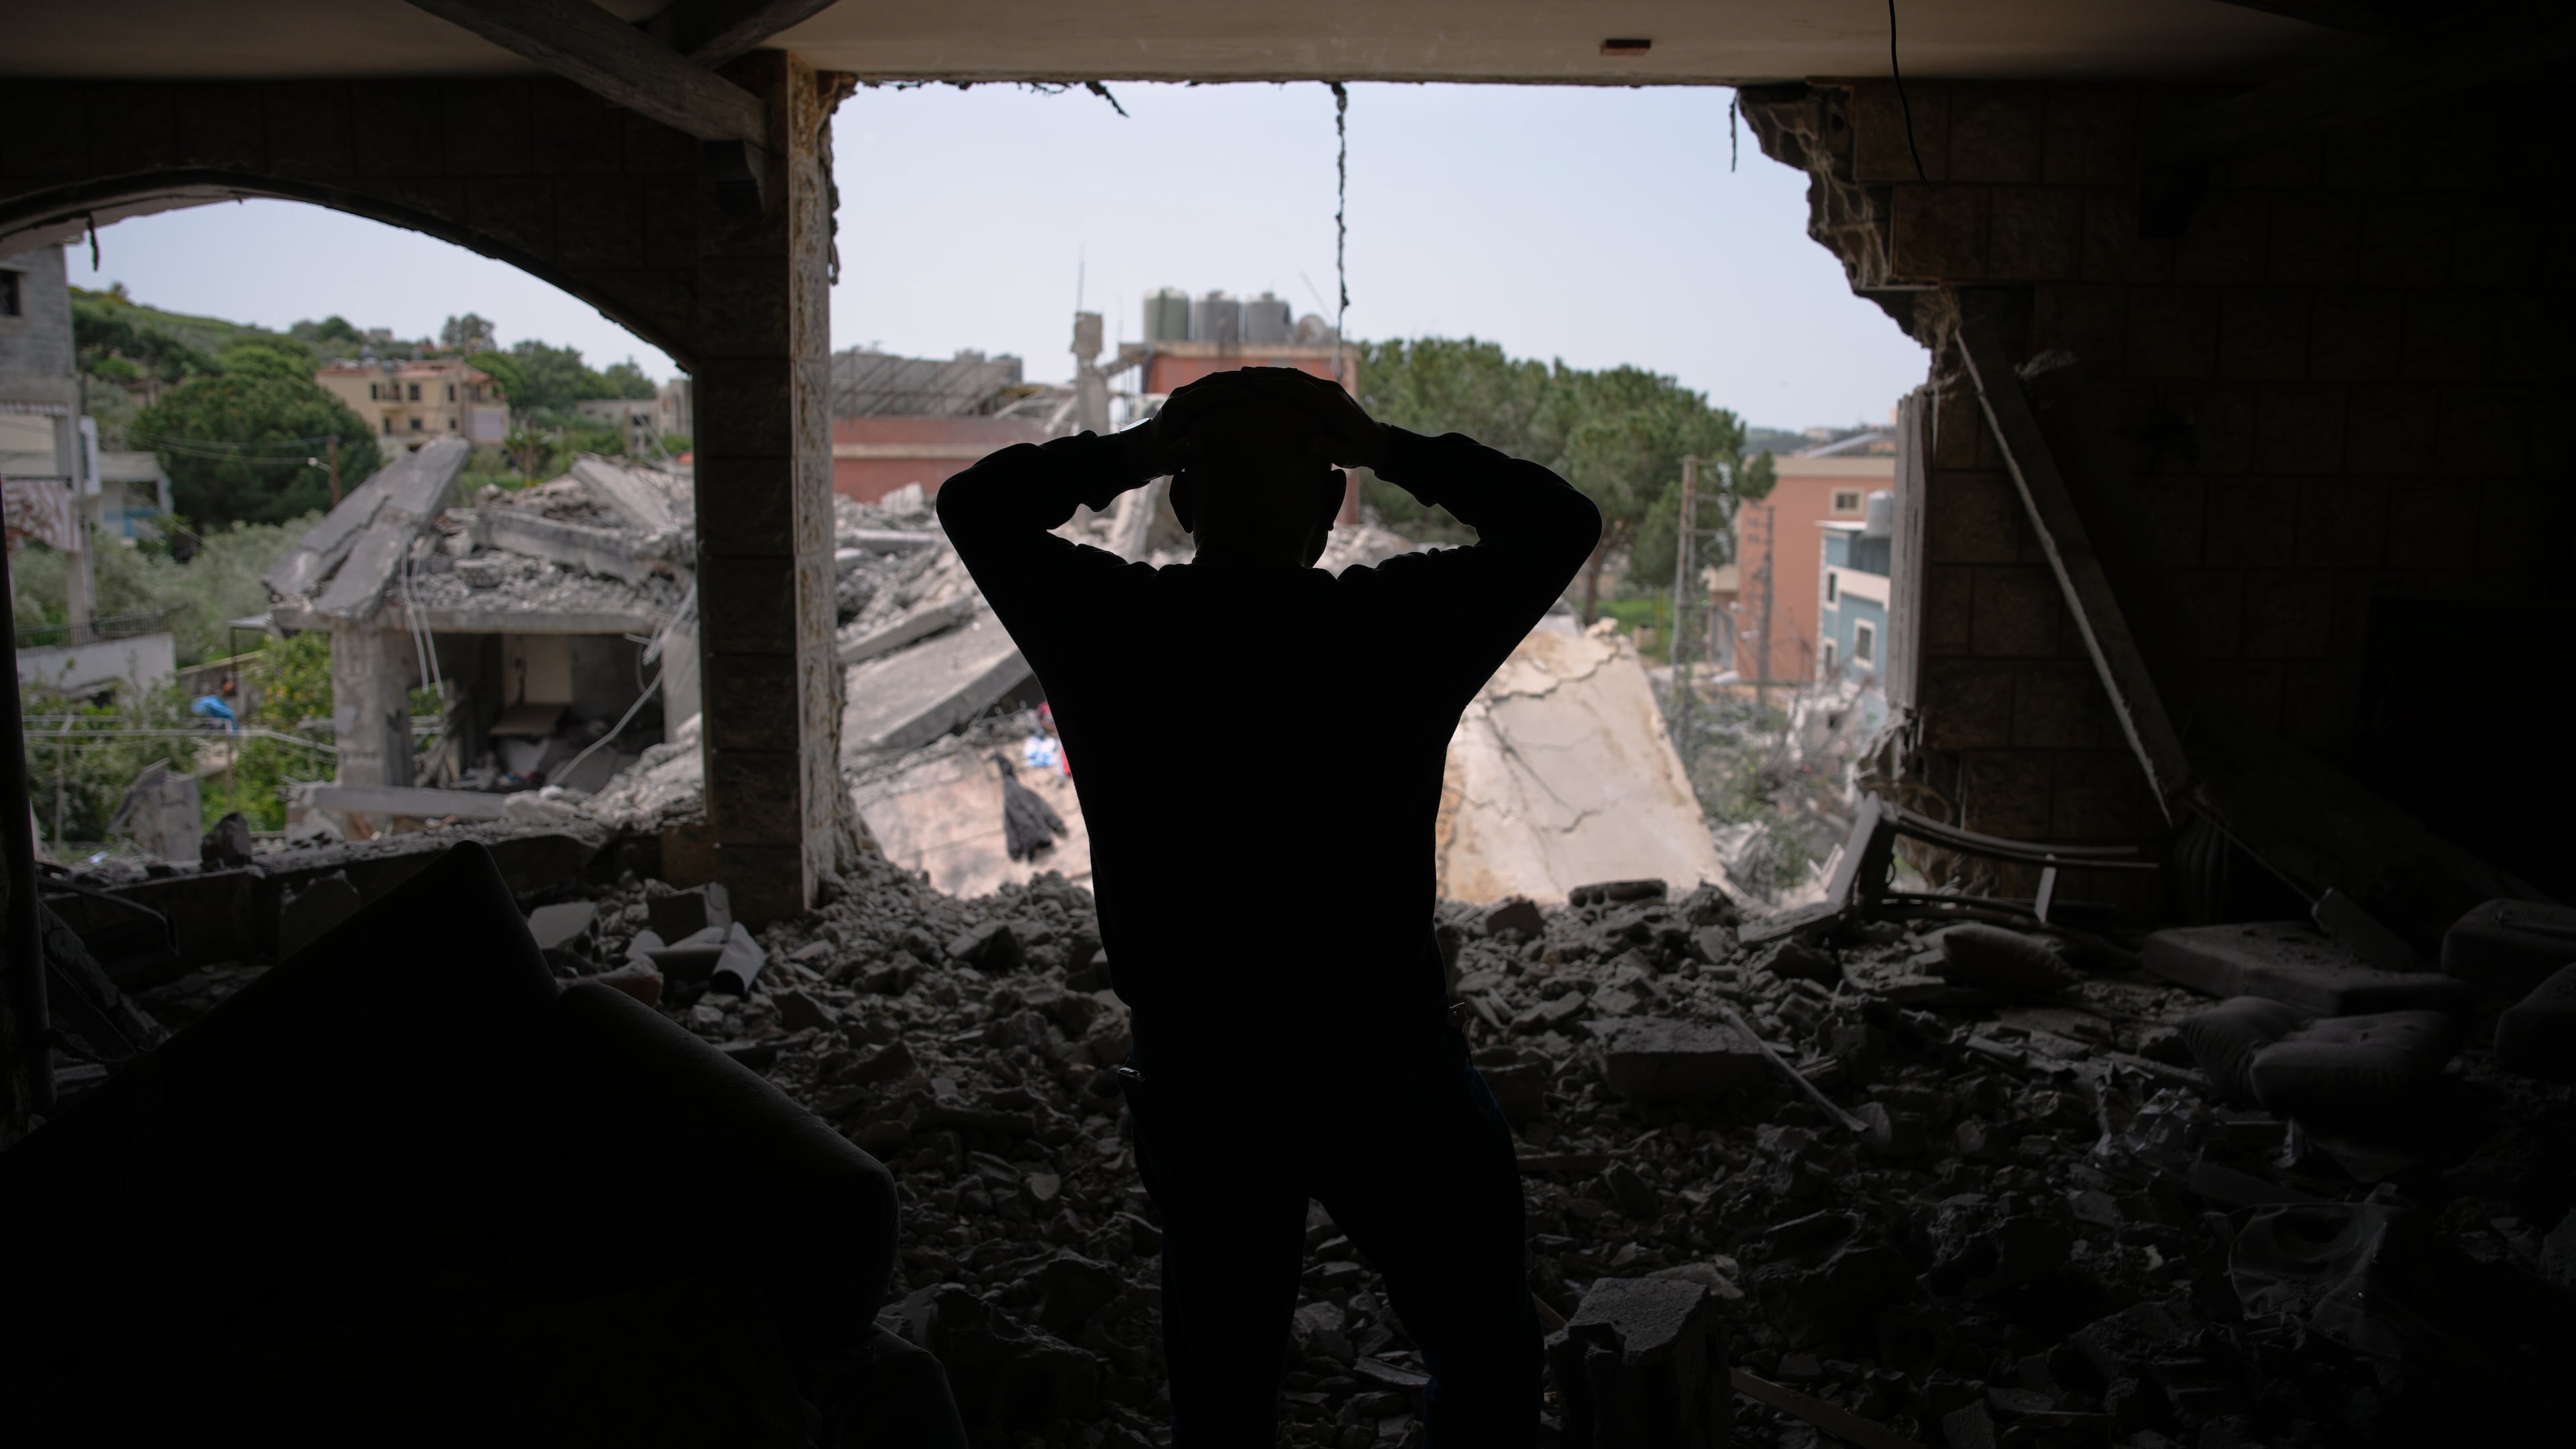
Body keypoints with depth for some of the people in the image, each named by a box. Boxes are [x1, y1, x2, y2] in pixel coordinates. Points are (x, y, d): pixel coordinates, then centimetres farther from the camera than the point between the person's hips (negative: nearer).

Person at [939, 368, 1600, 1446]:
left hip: (1192, 1079, 3)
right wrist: (1383, 447, -2)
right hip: (1385, 1078, -3)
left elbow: (975, 504, 8)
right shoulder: (1394, 626, -16)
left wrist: (1142, 448, 0)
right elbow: (1558, 522, 0)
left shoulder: (1108, 628, -10)